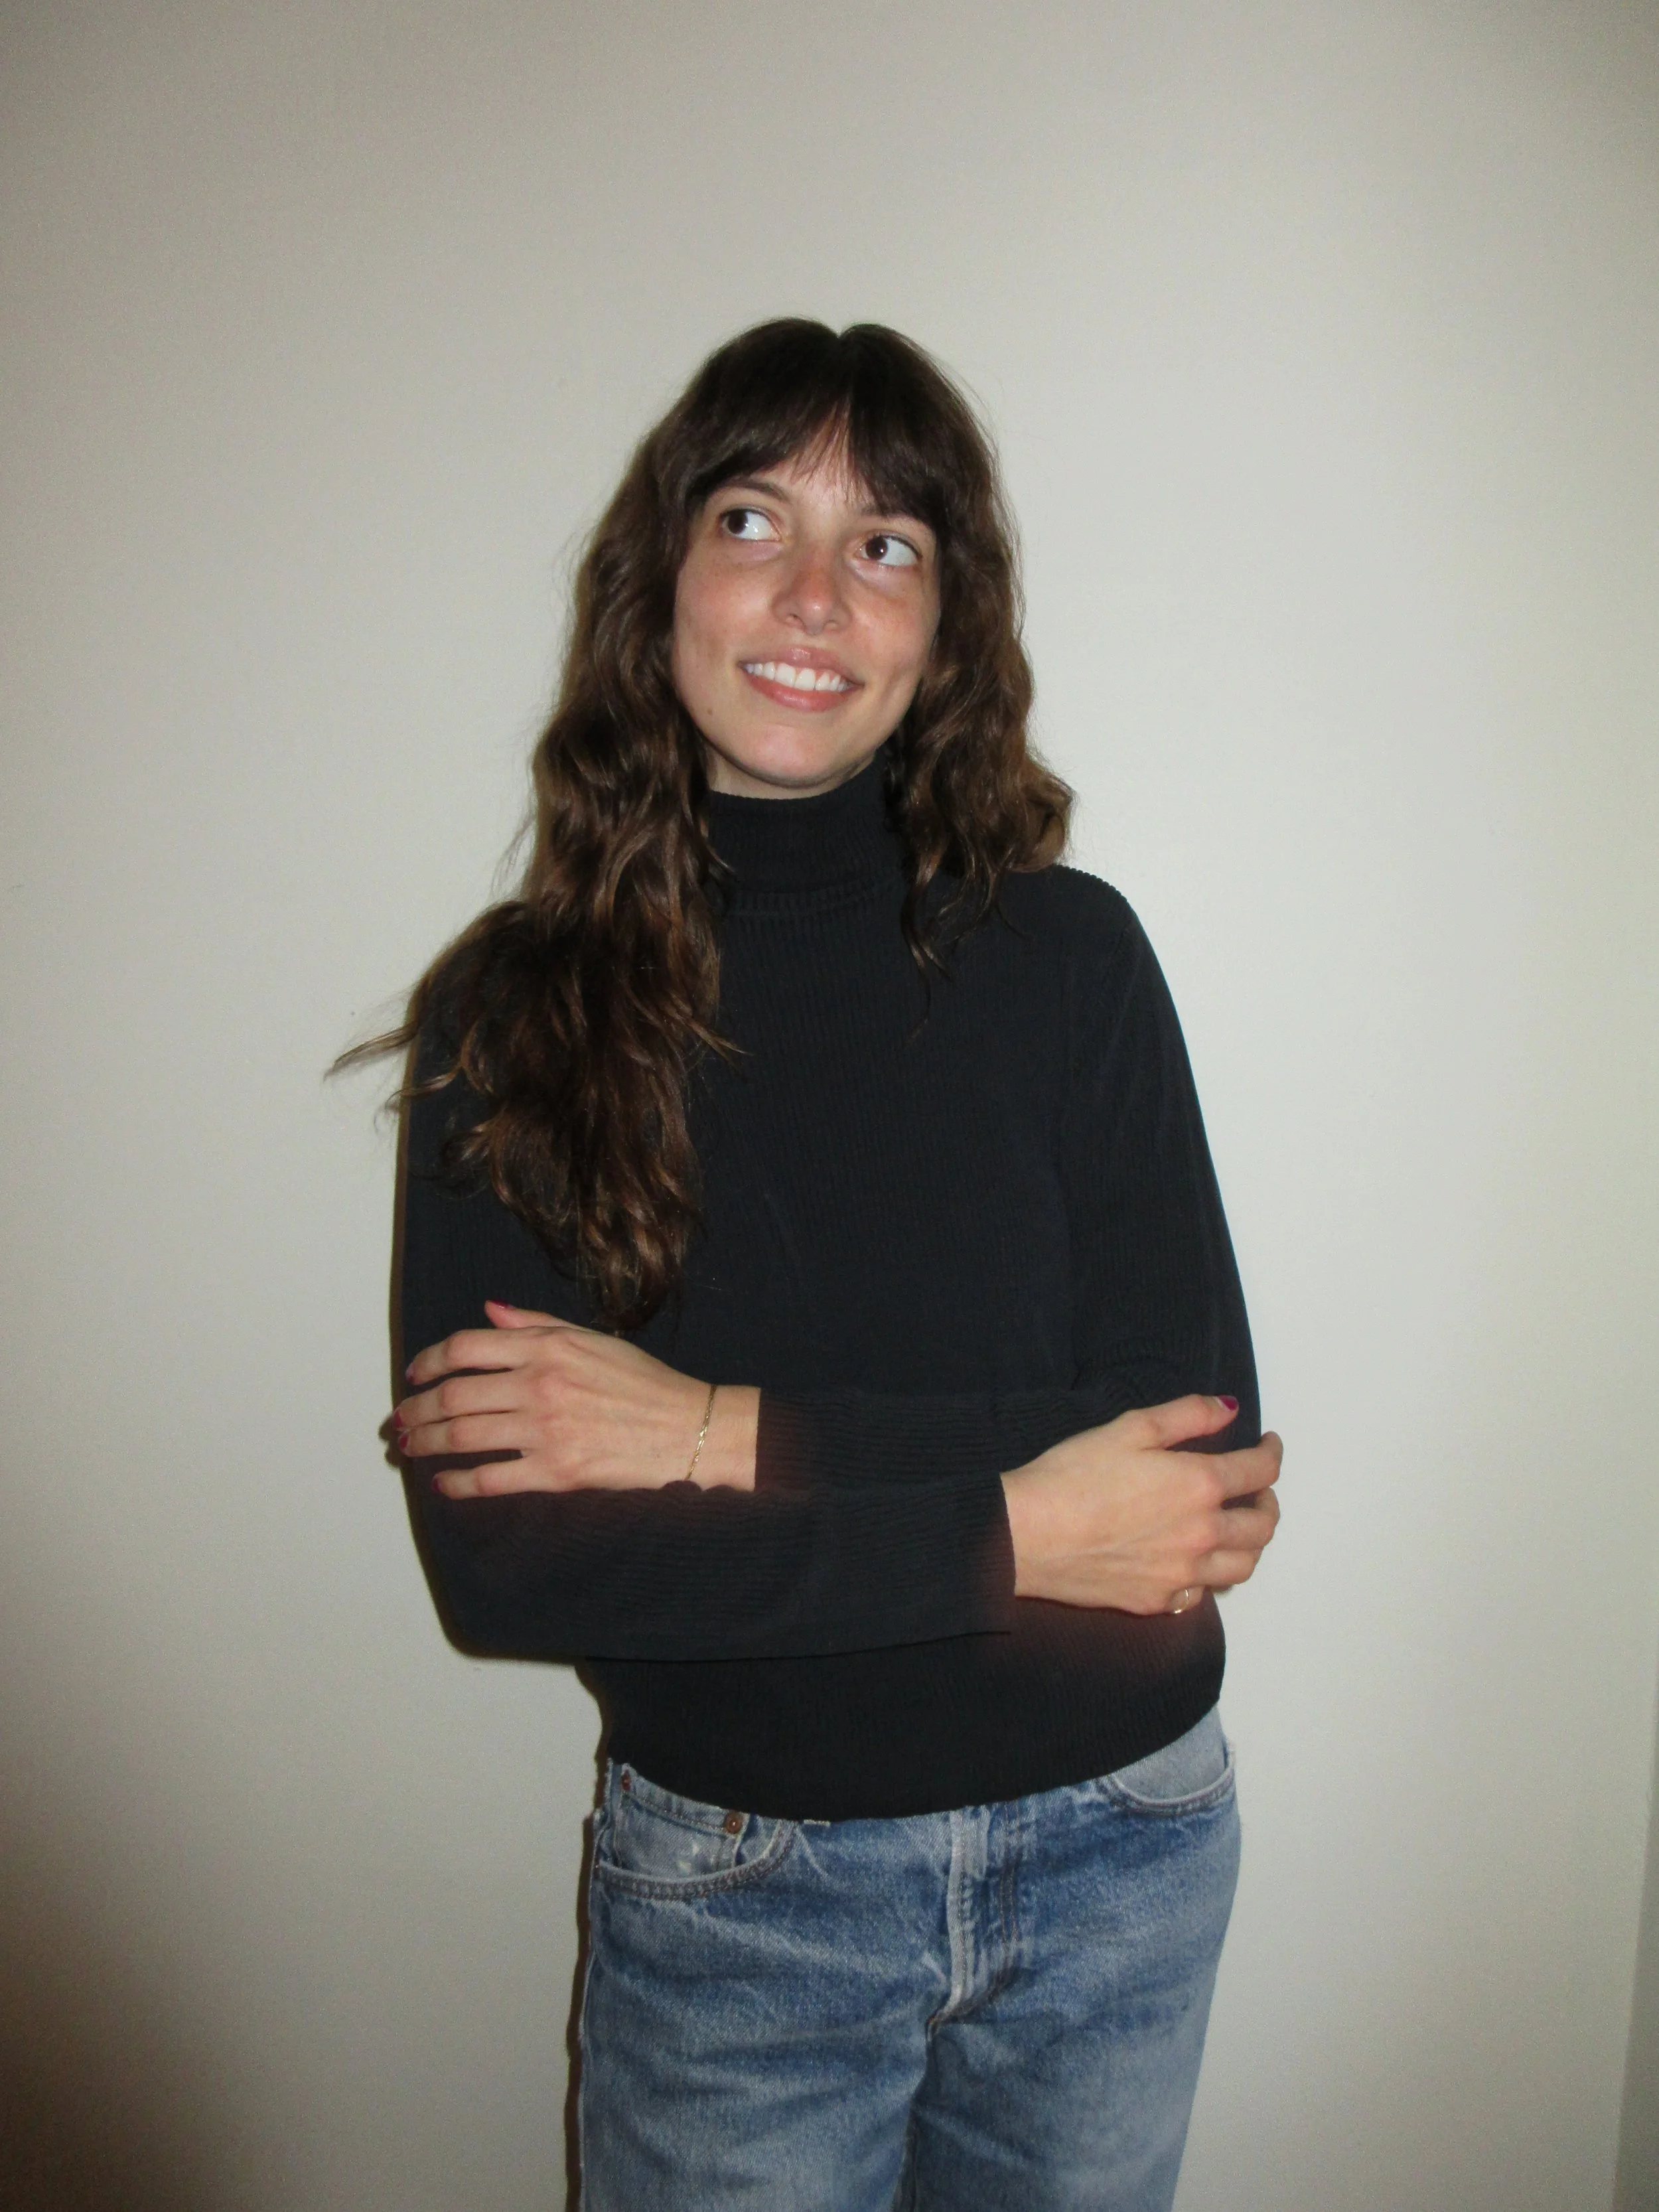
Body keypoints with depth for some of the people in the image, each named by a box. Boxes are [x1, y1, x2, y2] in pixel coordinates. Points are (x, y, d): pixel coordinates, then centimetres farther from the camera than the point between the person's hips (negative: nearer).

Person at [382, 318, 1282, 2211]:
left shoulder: (1066, 952, -9)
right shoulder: (512, 1011, -10)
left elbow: (1201, 1446, -13)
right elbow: (493, 1560, -17)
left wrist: (727, 1434, -21)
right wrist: (1012, 1532, -21)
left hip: (1115, 1858, 2)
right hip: (733, 1893, -1)